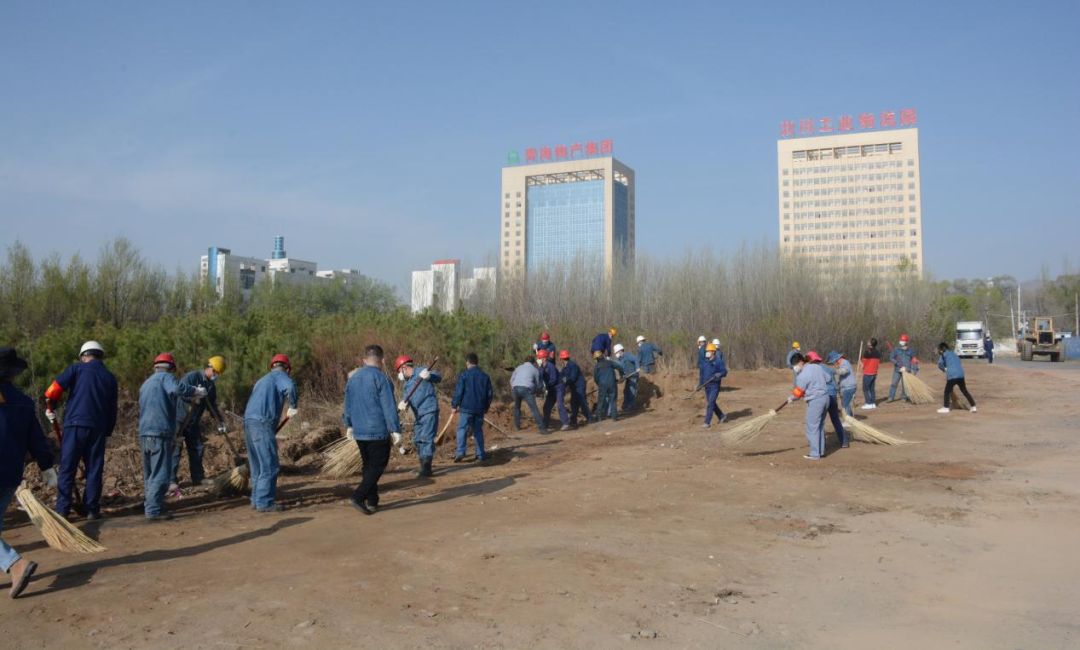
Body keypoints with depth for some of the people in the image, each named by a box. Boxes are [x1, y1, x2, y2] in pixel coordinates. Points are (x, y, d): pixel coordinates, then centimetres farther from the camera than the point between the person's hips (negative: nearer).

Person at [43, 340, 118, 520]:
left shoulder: (77, 369, 5)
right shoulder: (110, 377, 14)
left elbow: (55, 389, -8)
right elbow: (112, 410, 14)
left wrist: (50, 408, 8)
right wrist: (107, 431, 19)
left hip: (75, 424, -2)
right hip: (98, 427, 2)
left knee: (67, 469, 3)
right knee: (94, 470, 7)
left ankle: (62, 510, 0)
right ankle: (92, 510, 7)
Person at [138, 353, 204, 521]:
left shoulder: (145, 384, 25)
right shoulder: (165, 377, -2)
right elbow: (177, 388, -27)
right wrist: (197, 391, -12)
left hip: (144, 434, 9)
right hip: (160, 433, -9)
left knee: (150, 474, 19)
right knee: (160, 474, -5)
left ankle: (150, 505, 29)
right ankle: (153, 510, -6)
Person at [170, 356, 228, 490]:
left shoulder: (211, 386, 10)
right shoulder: (192, 377, -15)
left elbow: (213, 406, 12)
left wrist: (220, 421, 4)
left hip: (193, 422, 8)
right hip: (178, 418, -8)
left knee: (197, 449, 9)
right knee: (176, 450, -7)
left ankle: (198, 478, 18)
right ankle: (171, 481, -4)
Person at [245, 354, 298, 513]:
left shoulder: (263, 379, 27)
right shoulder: (280, 376, 0)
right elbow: (290, 387, -24)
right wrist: (293, 407, -10)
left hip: (248, 422, 9)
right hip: (262, 424, -9)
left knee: (257, 466, 16)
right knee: (269, 466, -5)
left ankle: (256, 499, 22)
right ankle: (264, 502, -5)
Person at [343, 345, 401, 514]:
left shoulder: (353, 378, 9)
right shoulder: (381, 378, -13)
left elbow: (348, 405, 19)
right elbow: (389, 407, -15)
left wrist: (349, 425, 30)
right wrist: (395, 430, -12)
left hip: (359, 431, 7)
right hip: (378, 431, -7)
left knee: (368, 465, 15)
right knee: (378, 465, 1)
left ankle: (372, 502, 17)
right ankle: (358, 497, -11)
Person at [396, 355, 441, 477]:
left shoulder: (421, 371, -4)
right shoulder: (406, 384, 18)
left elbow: (438, 378, -15)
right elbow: (406, 398, 3)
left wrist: (429, 375, -37)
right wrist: (402, 404, -21)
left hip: (429, 412, -9)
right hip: (418, 415, 9)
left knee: (427, 439, -13)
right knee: (418, 440, 13)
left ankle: (426, 468, -13)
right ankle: (423, 467, 23)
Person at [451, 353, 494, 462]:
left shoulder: (463, 375, -6)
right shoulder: (485, 376, 7)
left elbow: (458, 392, -8)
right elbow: (490, 393, 11)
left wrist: (454, 406, 3)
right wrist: (486, 407, 22)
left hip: (467, 408, -4)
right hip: (480, 409, 4)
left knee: (462, 429, -1)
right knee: (478, 430, 14)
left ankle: (460, 453, -14)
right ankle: (481, 454, 13)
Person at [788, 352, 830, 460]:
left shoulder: (803, 375, -17)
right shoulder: (817, 366, 7)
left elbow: (798, 392, -8)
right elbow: (827, 379, 16)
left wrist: (791, 399, 10)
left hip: (815, 401, -9)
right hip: (825, 397, 9)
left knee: (812, 428, -1)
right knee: (820, 426, 18)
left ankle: (815, 454, 1)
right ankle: (821, 450, 25)